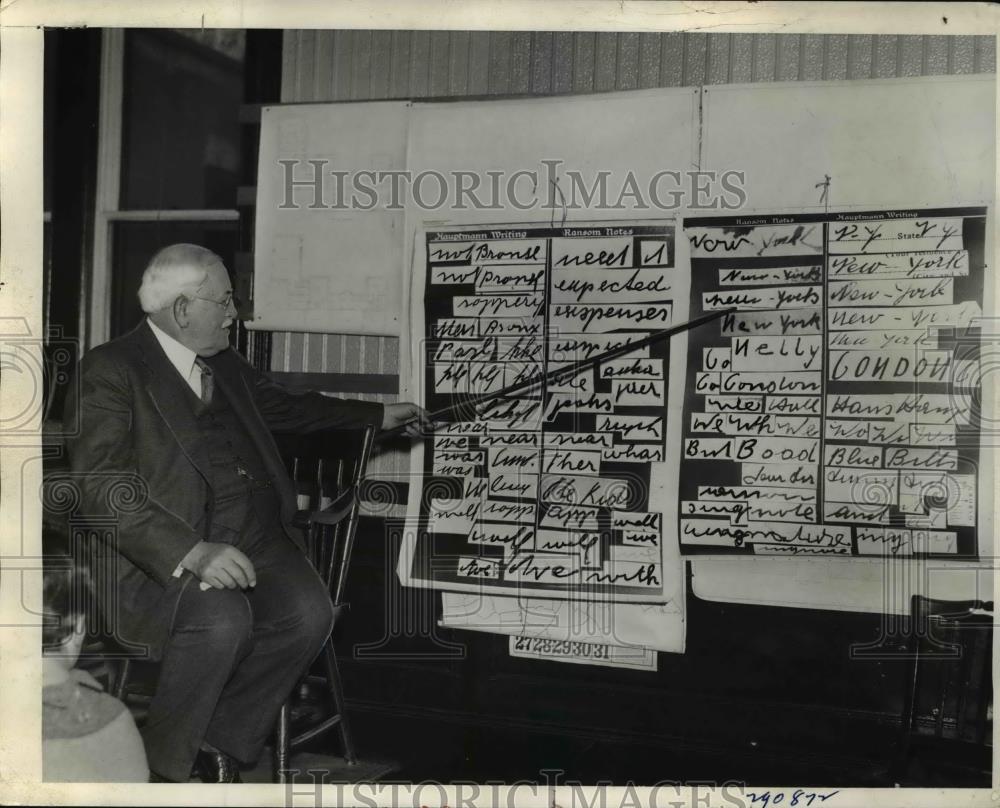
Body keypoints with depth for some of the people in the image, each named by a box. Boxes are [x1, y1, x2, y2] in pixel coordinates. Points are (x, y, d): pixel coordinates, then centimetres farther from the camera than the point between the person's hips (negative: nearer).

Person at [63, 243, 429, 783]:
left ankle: (220, 740, -1)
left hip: (254, 536, 7)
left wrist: (380, 415, 39)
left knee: (310, 613, -21)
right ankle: (161, 766, -9)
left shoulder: (225, 365, 18)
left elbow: (284, 406, 37)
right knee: (222, 617, -34)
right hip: (164, 553, -6)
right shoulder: (110, 371, -7)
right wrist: (192, 552, -30)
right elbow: (102, 486, -18)